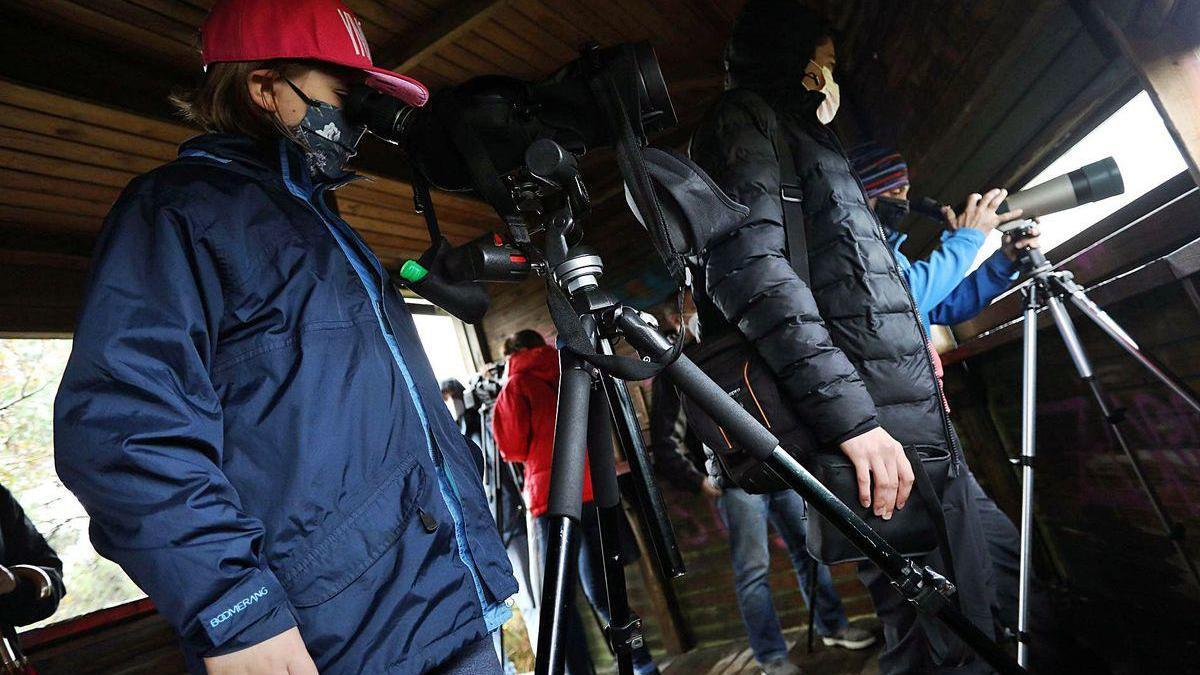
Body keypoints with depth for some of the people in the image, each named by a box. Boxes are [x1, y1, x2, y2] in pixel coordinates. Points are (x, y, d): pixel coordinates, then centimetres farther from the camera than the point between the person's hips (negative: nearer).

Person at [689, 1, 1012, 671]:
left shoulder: (809, 137, 28)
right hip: (872, 414, -10)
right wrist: (849, 414, -27)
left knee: (977, 604, 17)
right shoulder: (744, 118, -2)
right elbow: (749, 266, -21)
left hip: (916, 406, 10)